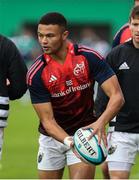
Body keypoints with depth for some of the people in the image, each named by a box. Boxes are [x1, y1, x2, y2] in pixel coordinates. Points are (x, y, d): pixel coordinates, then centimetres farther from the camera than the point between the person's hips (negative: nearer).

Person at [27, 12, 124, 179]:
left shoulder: (89, 57, -17)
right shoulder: (36, 74, -17)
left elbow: (117, 96, -19)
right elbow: (47, 120, -17)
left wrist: (100, 123, -38)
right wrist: (68, 141, -36)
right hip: (52, 137, 1)